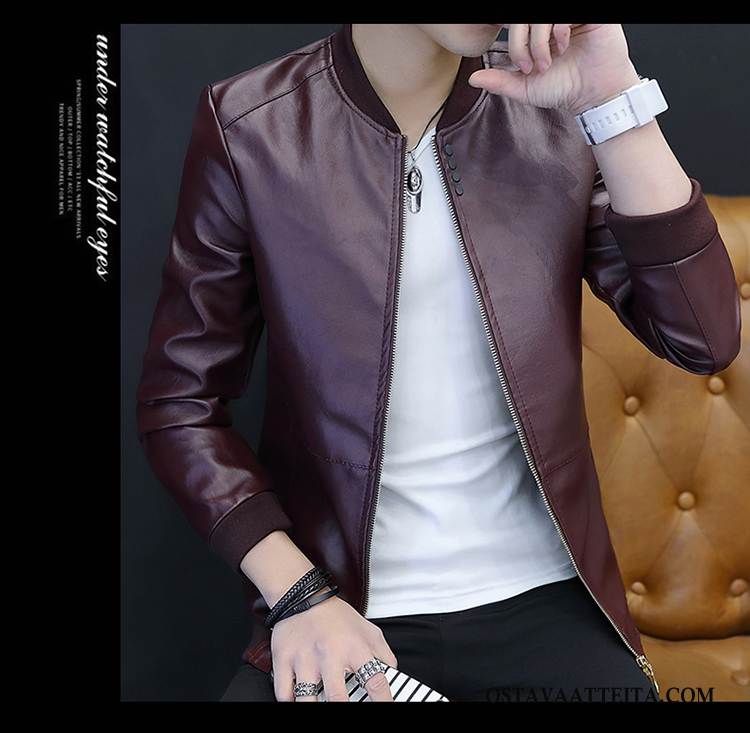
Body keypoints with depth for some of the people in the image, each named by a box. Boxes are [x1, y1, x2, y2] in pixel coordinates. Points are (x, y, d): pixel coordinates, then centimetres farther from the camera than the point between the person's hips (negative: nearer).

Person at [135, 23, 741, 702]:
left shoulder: (559, 111, -2)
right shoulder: (247, 127, -6)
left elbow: (705, 339, -9)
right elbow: (180, 401, -1)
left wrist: (614, 98, -17)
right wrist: (299, 596, -12)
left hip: (541, 601, 2)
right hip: (340, 612, -2)